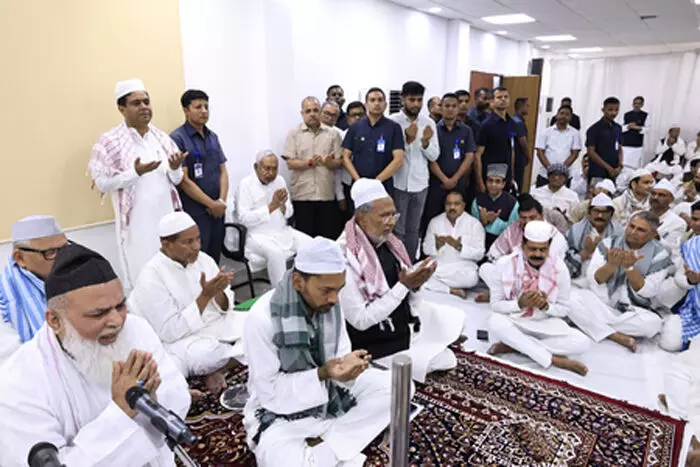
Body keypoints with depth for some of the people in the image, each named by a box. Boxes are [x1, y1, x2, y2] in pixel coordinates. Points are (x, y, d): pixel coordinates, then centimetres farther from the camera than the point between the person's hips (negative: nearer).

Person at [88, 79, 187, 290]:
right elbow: (102, 182, -9)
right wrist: (135, 172, -21)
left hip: (167, 217, 4)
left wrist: (175, 169, -11)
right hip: (138, 222, -4)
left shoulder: (161, 137, 8)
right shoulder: (109, 142, -5)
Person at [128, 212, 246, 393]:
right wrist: (205, 296, -28)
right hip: (179, 340, -6)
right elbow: (169, 332, -23)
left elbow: (225, 308, 1)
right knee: (208, 353, -35)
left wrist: (218, 292, -23)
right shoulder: (151, 278, -19)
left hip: (216, 324, 7)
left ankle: (216, 370, -3)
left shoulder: (203, 259, -3)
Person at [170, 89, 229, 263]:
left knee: (214, 260, 13)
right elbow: (183, 180, -14)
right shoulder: (177, 138, -10)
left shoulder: (213, 137, 11)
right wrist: (212, 204, -11)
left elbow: (223, 171, 10)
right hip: (194, 213, -6)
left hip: (217, 210, 6)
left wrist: (222, 201, -5)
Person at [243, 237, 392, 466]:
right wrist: (322, 374, -32)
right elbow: (270, 393, -21)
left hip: (329, 398, 6)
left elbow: (339, 356, -2)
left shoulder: (329, 304, -10)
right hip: (280, 415, -5)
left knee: (393, 386, -11)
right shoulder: (263, 317, -27)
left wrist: (348, 365, -25)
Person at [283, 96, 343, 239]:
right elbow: (290, 163, -3)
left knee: (328, 236, 7)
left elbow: (339, 162, 7)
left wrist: (329, 162, -15)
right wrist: (310, 163, -19)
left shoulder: (332, 133, 8)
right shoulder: (294, 133, 4)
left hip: (327, 194, 2)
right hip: (302, 195, -1)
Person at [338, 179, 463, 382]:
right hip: (378, 346, -7)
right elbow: (360, 321, -23)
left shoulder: (389, 243, 0)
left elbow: (410, 301, 6)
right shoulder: (345, 257, -23)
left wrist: (415, 285, -17)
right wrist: (403, 286, -25)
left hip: (408, 329, 7)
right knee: (443, 361, -5)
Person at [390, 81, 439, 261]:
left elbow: (434, 156, 4)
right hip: (398, 183, -4)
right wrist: (407, 139, -20)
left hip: (420, 183, 4)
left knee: (413, 229, 12)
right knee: (398, 230, 2)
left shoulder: (429, 123, 6)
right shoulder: (392, 121, -4)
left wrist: (425, 142, -15)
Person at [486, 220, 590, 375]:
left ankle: (513, 345, -20)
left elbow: (564, 309, -1)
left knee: (582, 343, -23)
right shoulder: (505, 263, -12)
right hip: (513, 321, -1)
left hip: (545, 323, 2)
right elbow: (495, 304, -9)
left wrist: (546, 306, -22)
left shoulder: (559, 267, -9)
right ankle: (553, 359, -26)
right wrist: (520, 303, -26)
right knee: (495, 321, -36)